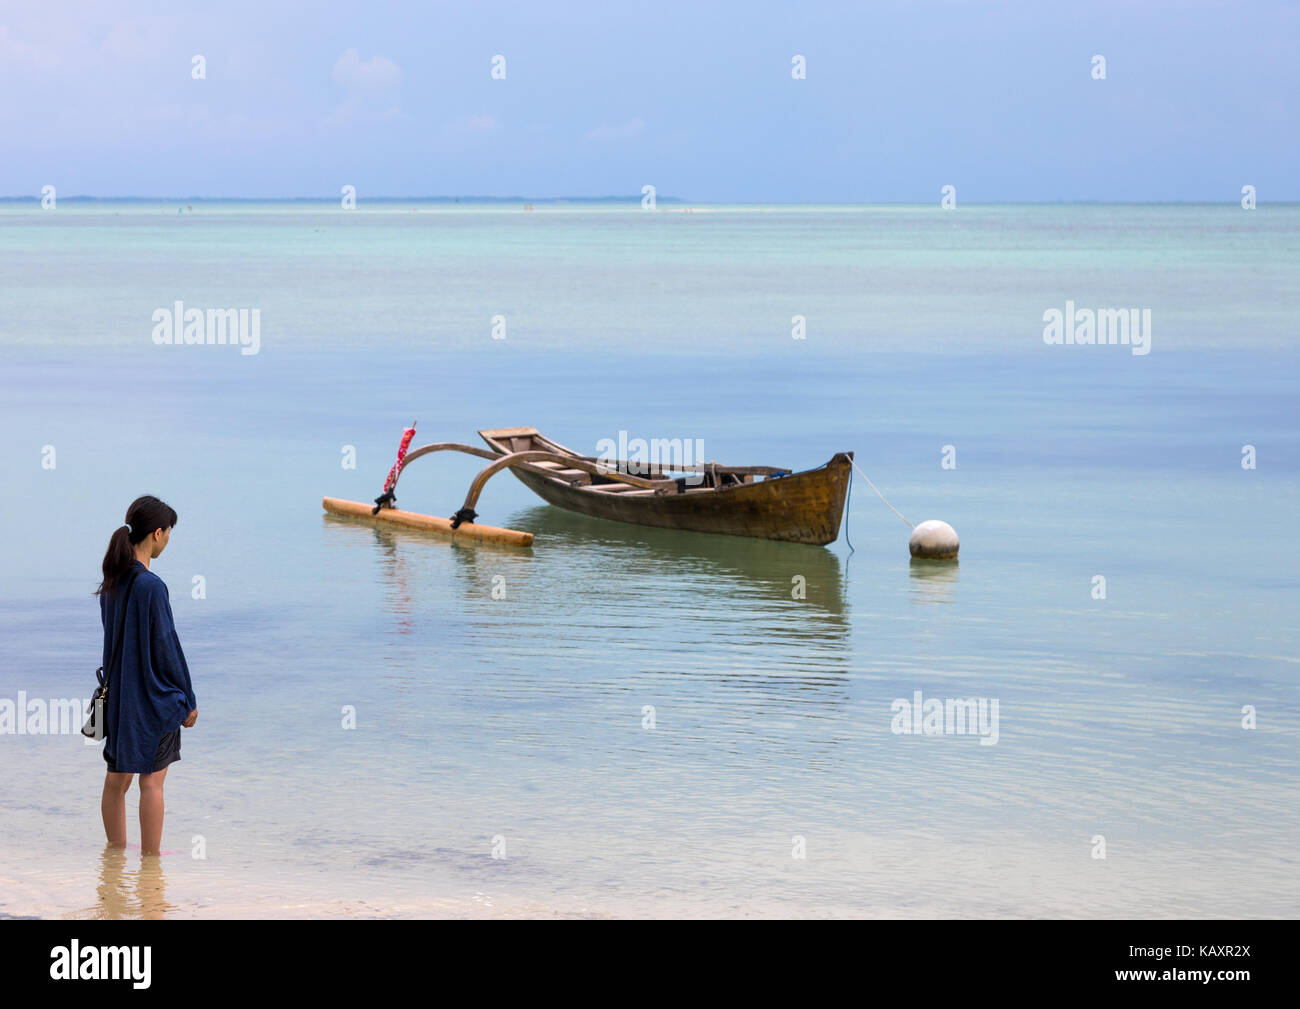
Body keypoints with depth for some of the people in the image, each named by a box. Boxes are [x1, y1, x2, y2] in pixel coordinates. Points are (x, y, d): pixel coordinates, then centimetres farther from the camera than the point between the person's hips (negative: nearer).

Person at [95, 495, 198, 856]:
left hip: (118, 691, 8)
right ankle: (150, 858, 7)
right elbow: (165, 647, -17)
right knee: (152, 780, 1)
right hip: (154, 697, -8)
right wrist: (188, 701, -8)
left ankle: (116, 850, 24)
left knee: (117, 778, 14)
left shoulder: (112, 581, 3)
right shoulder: (151, 586, -21)